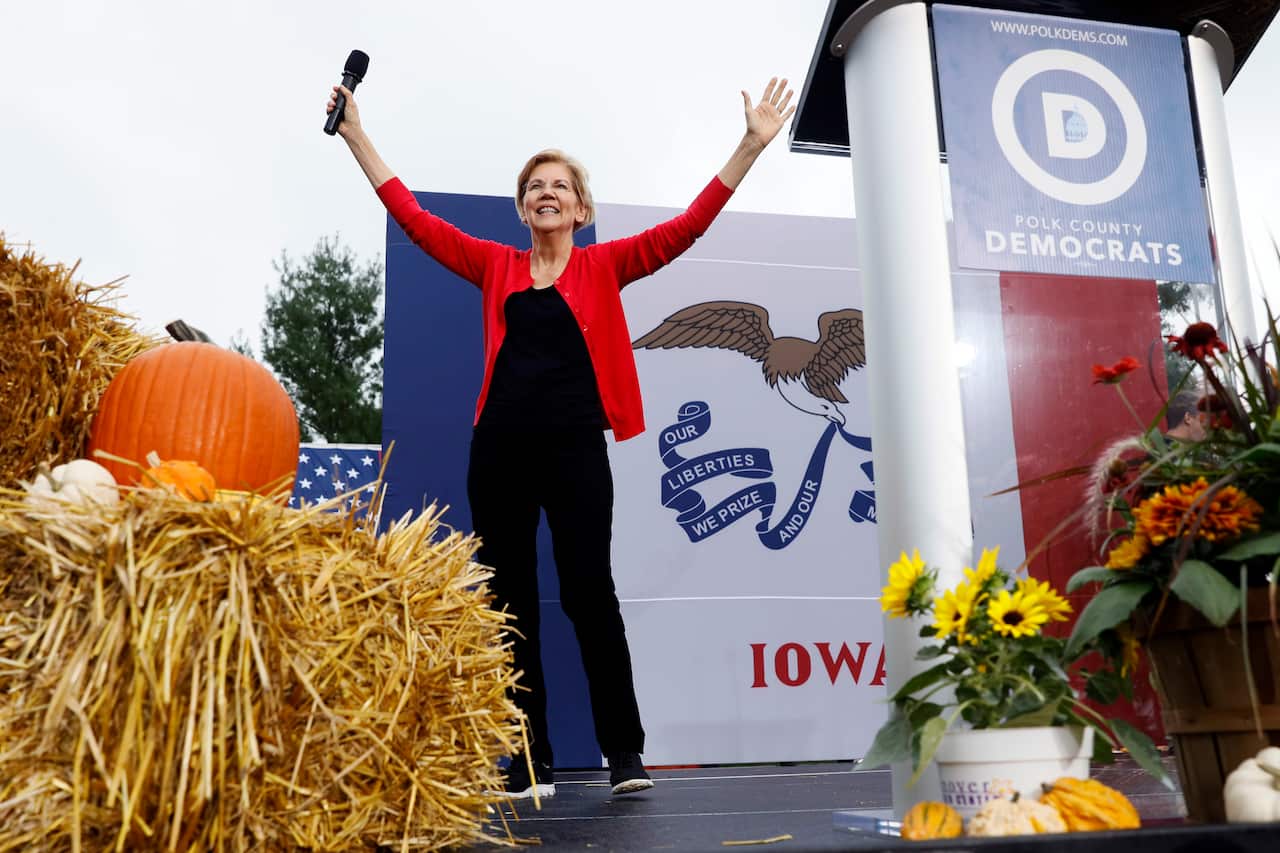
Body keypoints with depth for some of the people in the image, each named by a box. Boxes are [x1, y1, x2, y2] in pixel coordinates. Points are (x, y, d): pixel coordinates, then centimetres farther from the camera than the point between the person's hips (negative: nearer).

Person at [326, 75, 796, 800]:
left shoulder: (604, 266, 9)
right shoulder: (497, 267, 14)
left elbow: (686, 228, 1)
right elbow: (414, 218, 15)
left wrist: (752, 145, -3)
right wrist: (356, 135, 17)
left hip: (576, 447, -3)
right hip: (501, 448, 3)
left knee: (589, 592, -5)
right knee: (511, 603, 5)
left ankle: (625, 752, 8)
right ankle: (531, 762, 14)